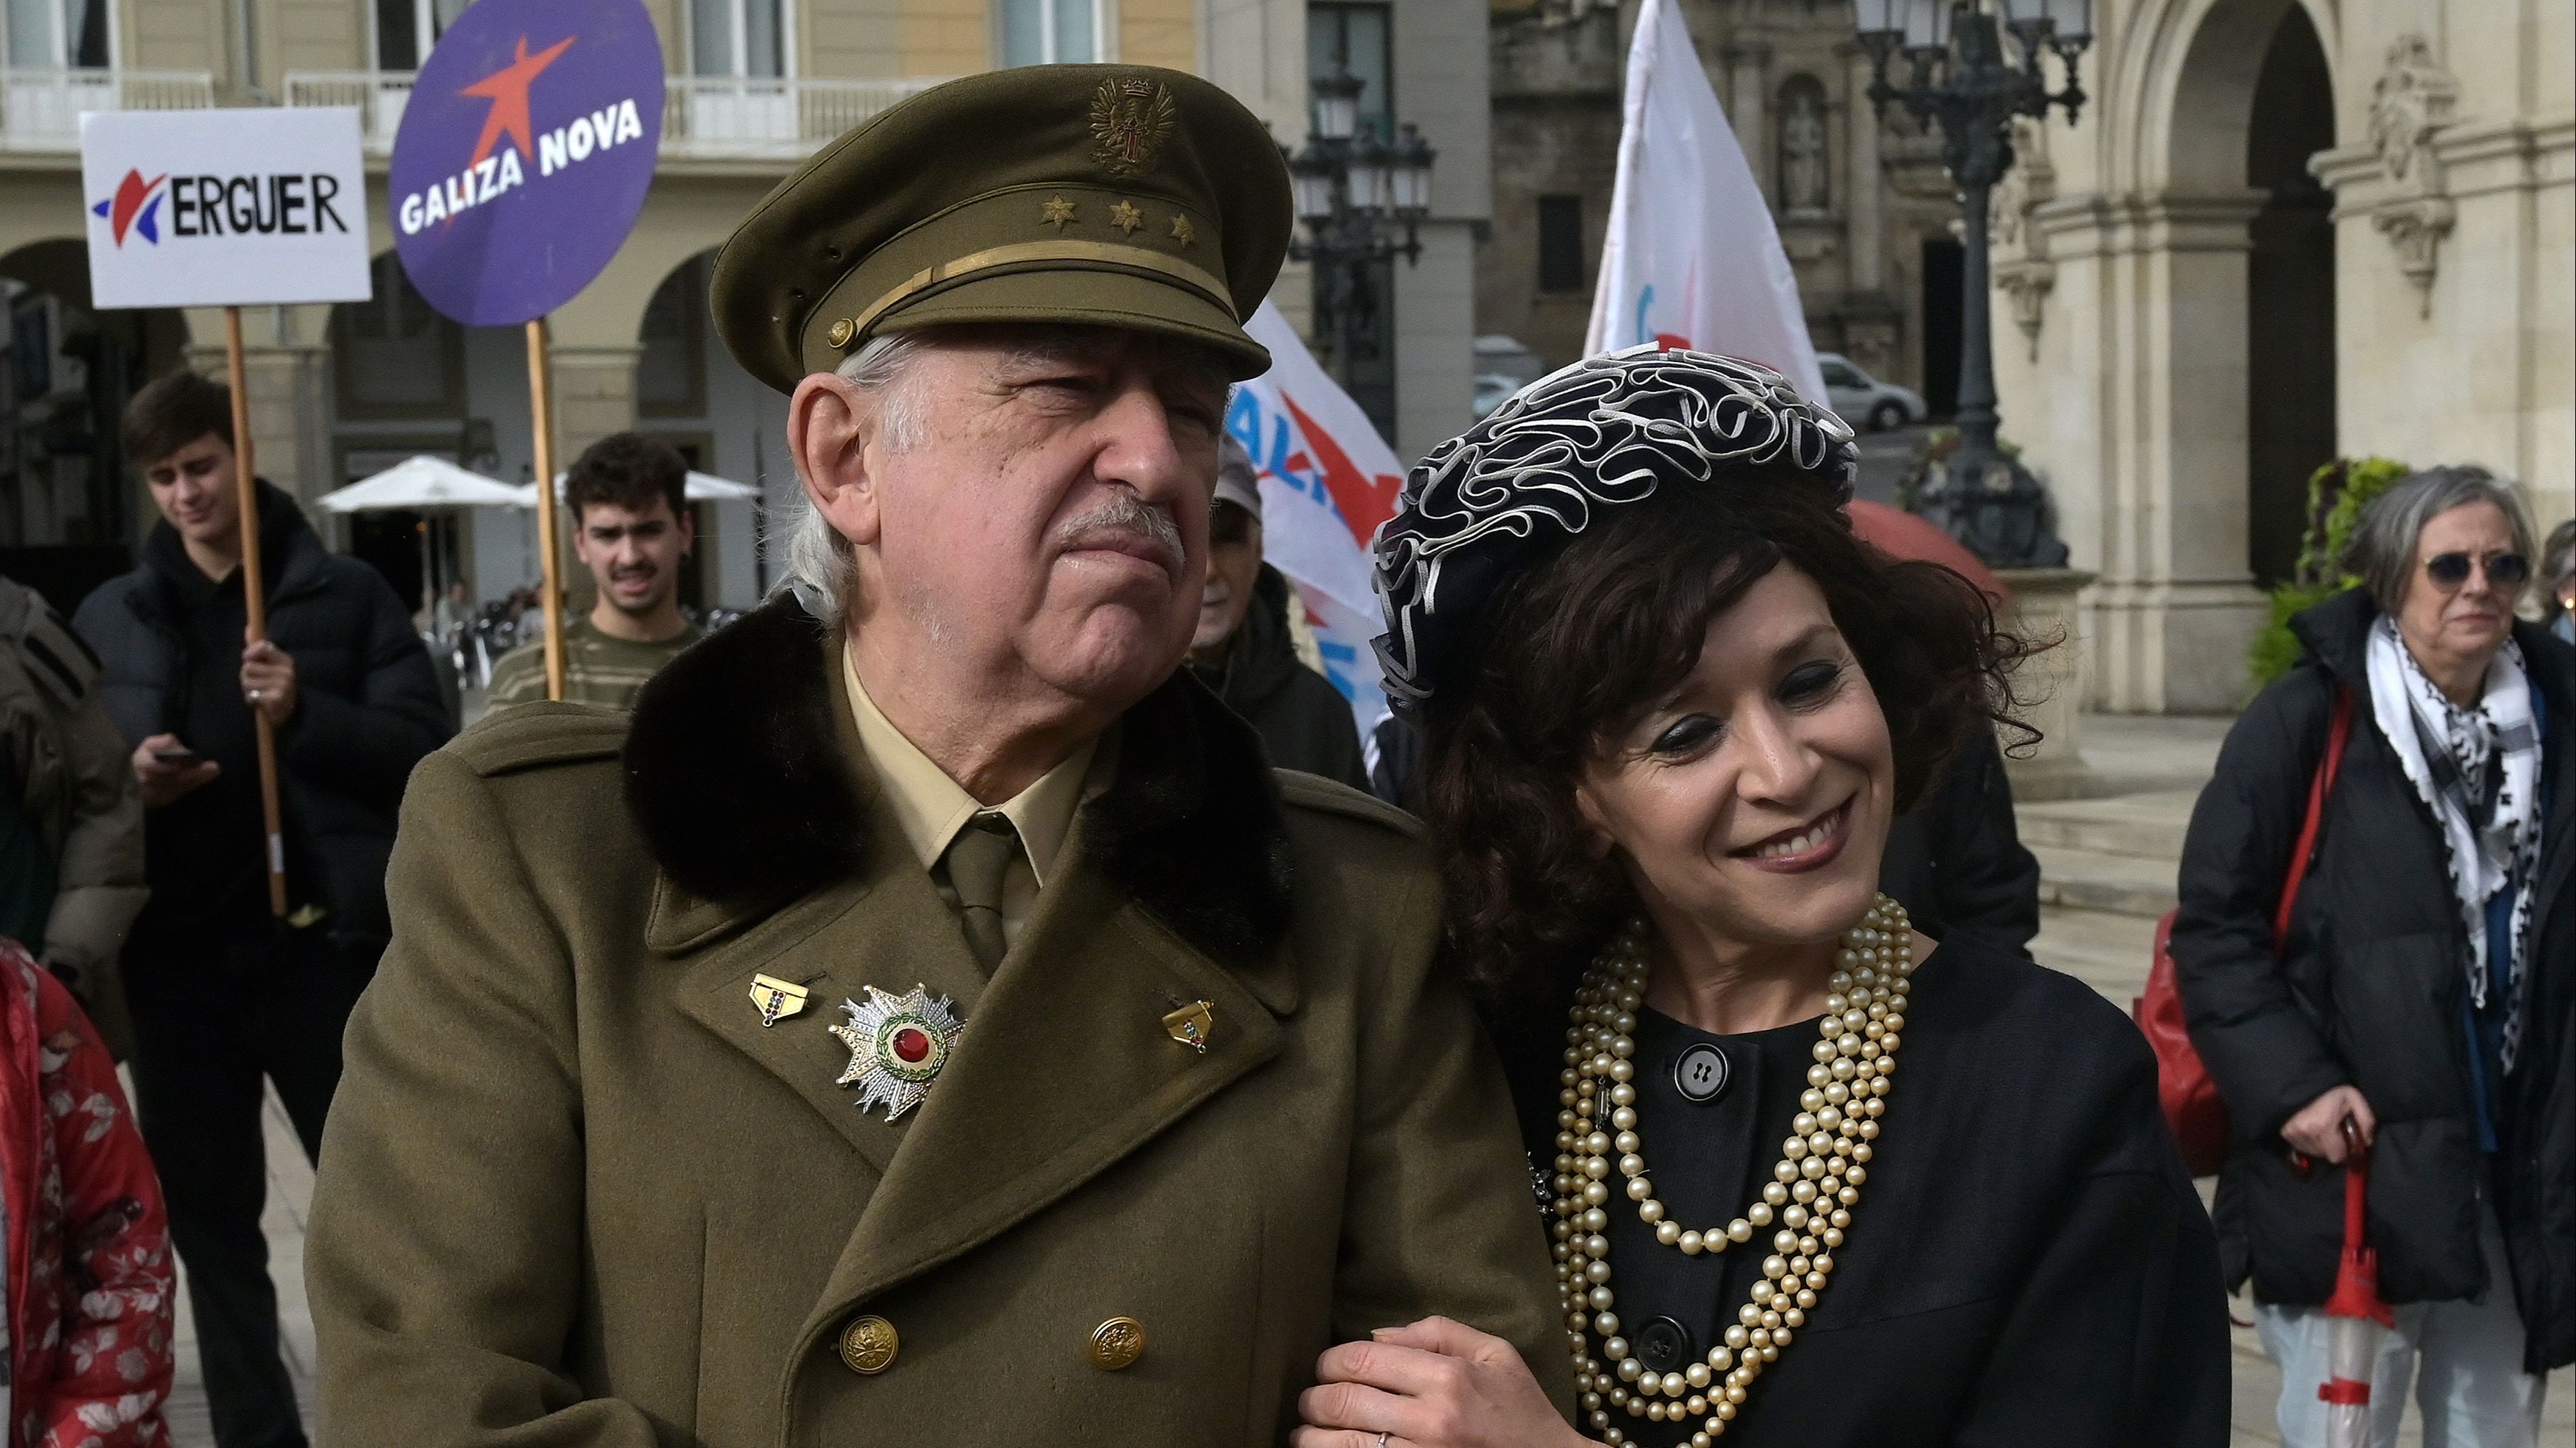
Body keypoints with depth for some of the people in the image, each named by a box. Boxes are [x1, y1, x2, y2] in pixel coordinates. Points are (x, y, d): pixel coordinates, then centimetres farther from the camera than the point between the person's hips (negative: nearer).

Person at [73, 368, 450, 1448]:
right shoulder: (108, 617, 11)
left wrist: (306, 713, -18)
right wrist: (127, 781, -6)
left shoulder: (347, 596, 2)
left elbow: (426, 751, -3)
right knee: (210, 1222, 11)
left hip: (318, 943, -3)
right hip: (176, 956, 4)